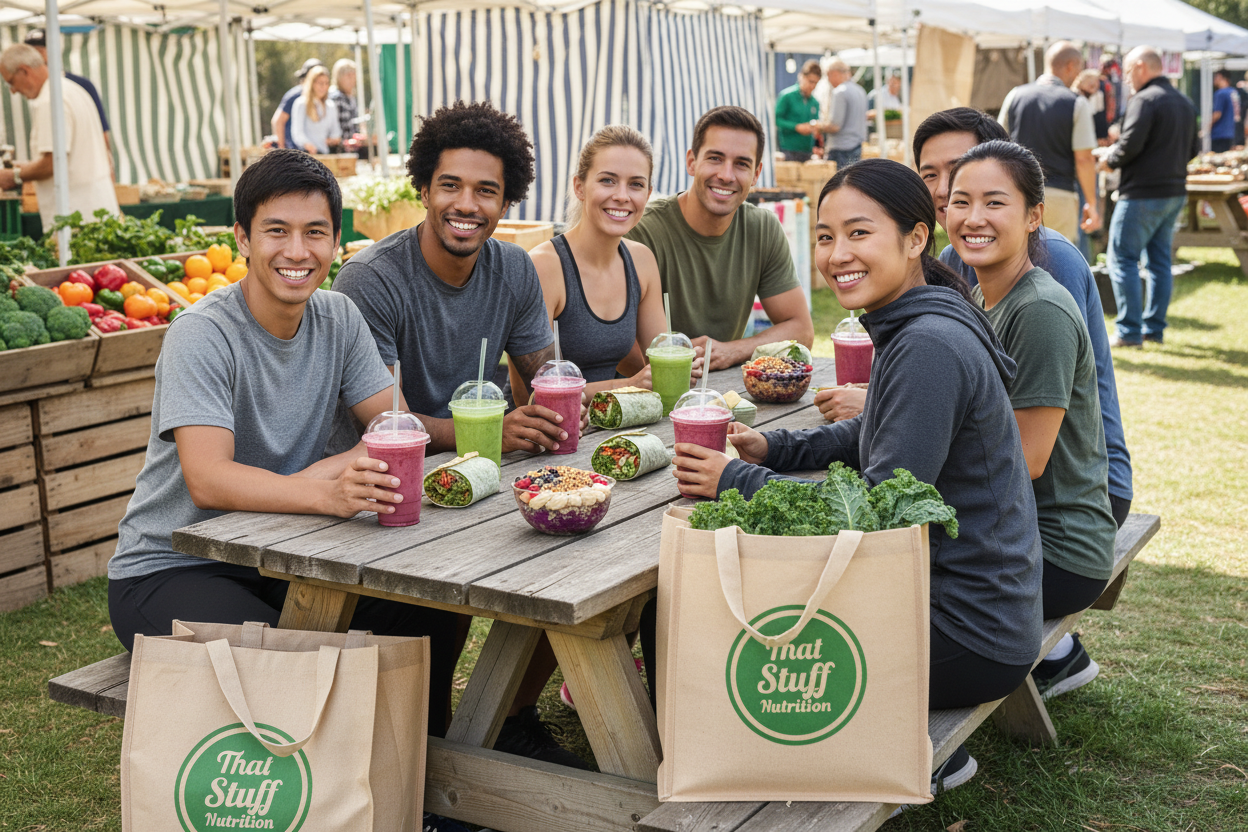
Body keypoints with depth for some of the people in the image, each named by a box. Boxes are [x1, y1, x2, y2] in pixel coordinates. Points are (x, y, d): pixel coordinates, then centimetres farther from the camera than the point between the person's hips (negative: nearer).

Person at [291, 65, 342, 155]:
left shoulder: (331, 107, 18)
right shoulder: (301, 104, 0)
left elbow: (335, 131, 25)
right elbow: (297, 131, -9)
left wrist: (335, 139, 0)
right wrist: (306, 144, -29)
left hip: (324, 152, 5)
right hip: (306, 153, -5)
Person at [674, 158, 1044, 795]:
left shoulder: (931, 348, -24)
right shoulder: (912, 324, 7)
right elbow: (870, 439, 20)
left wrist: (737, 482, -18)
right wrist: (774, 449, 5)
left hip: (972, 635, -9)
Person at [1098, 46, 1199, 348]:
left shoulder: (1144, 100, -14)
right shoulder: (1184, 102, 14)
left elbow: (1130, 144, -22)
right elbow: (1193, 149, 17)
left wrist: (1110, 161, -4)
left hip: (1144, 193, -9)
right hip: (1175, 192, 9)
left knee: (1123, 258, -3)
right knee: (1160, 260, 13)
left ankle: (1129, 331, -6)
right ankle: (1154, 328, 16)